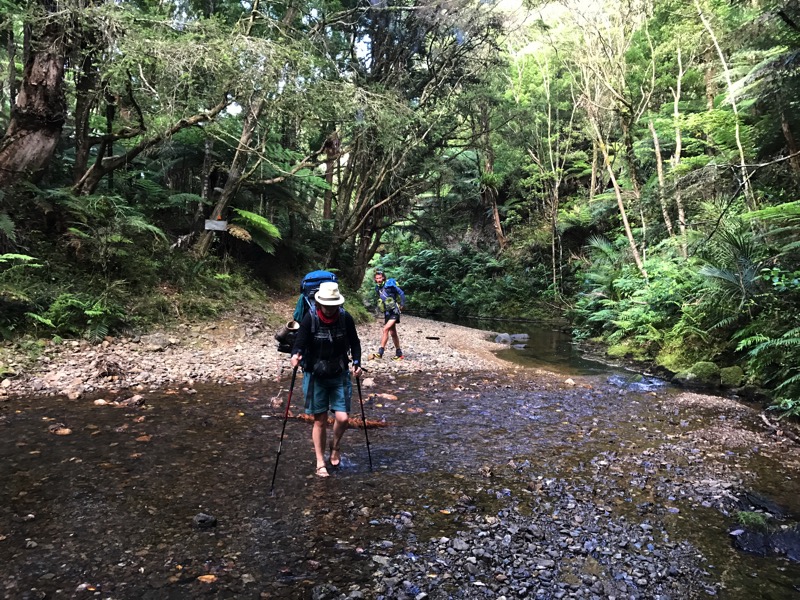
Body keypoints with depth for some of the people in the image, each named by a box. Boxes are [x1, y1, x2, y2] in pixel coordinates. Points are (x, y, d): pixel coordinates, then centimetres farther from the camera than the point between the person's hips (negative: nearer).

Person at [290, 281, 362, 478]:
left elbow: (354, 343, 3)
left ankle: (335, 447, 29)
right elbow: (300, 342, -20)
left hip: (340, 375, 2)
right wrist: (296, 355, -41)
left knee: (343, 418, -4)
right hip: (315, 376, -2)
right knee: (320, 420, 5)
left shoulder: (346, 318, -9)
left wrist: (356, 362, -11)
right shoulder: (310, 318, -15)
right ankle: (320, 463, 23)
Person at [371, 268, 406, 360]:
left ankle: (380, 352, -20)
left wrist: (402, 305, -7)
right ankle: (399, 353, 21)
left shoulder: (390, 285, -14)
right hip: (387, 313, 7)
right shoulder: (377, 288, 6)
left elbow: (401, 293, -9)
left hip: (394, 312, -7)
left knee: (385, 329, -21)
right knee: (393, 333, 11)